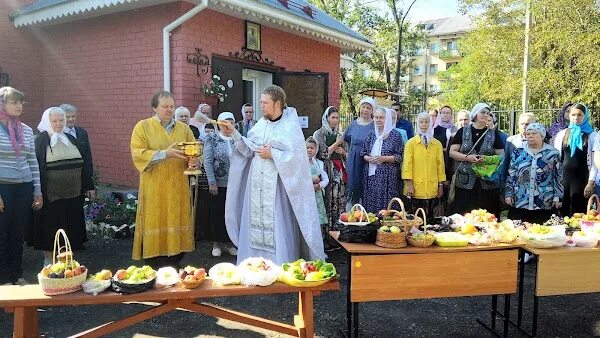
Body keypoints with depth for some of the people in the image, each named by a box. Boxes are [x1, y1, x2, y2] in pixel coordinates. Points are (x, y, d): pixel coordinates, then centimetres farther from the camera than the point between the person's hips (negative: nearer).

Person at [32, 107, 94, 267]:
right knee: (50, 228, 5)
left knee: (70, 228, 10)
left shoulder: (70, 139, 11)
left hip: (73, 194, 5)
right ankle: (49, 260, 19)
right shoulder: (41, 141, -3)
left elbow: (83, 164, 12)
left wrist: (89, 186, 9)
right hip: (51, 195, -4)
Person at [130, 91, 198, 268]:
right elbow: (137, 153, -8)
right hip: (154, 189, -3)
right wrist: (164, 154, -19)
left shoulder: (183, 128, 12)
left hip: (178, 188, 3)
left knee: (176, 225, 5)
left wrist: (194, 160, -13)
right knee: (155, 227, -2)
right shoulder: (143, 126, 2)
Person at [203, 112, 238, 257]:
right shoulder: (212, 139, -3)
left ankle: (228, 242, 21)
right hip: (218, 184, -2)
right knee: (217, 213, 5)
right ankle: (216, 243, 19)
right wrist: (212, 183, -11)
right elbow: (207, 162, -7)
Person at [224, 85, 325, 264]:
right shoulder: (261, 124, 11)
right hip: (257, 185, 6)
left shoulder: (291, 126, -6)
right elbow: (249, 149, 7)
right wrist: (235, 134, -4)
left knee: (278, 227, -4)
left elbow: (296, 156, -12)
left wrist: (272, 154, -15)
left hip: (277, 187, -5)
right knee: (255, 224, 7)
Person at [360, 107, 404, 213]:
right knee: (370, 203, 3)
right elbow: (363, 153, 14)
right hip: (370, 175, 4)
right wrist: (368, 158, -7)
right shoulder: (371, 134, 13)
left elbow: (399, 157, -3)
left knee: (385, 203, -6)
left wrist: (383, 158, -16)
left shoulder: (395, 135, -1)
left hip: (387, 176, -4)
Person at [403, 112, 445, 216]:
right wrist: (409, 184, -9)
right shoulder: (411, 142, 2)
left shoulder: (437, 144, 9)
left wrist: (441, 185, 7)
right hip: (416, 188, -2)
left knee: (430, 215, 7)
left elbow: (440, 164, 10)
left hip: (432, 188, 2)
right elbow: (407, 163, -2)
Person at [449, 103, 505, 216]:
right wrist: (467, 157, -13)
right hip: (465, 183, -1)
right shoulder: (463, 131, 7)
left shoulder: (493, 134, 10)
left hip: (488, 184, 1)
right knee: (464, 216, -3)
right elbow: (452, 152, 3)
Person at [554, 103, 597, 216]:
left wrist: (591, 182, -10)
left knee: (578, 212, -3)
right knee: (562, 211, 6)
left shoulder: (591, 135, 0)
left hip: (581, 178, -3)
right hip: (563, 177, 3)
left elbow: (594, 161, -3)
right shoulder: (562, 134, 8)